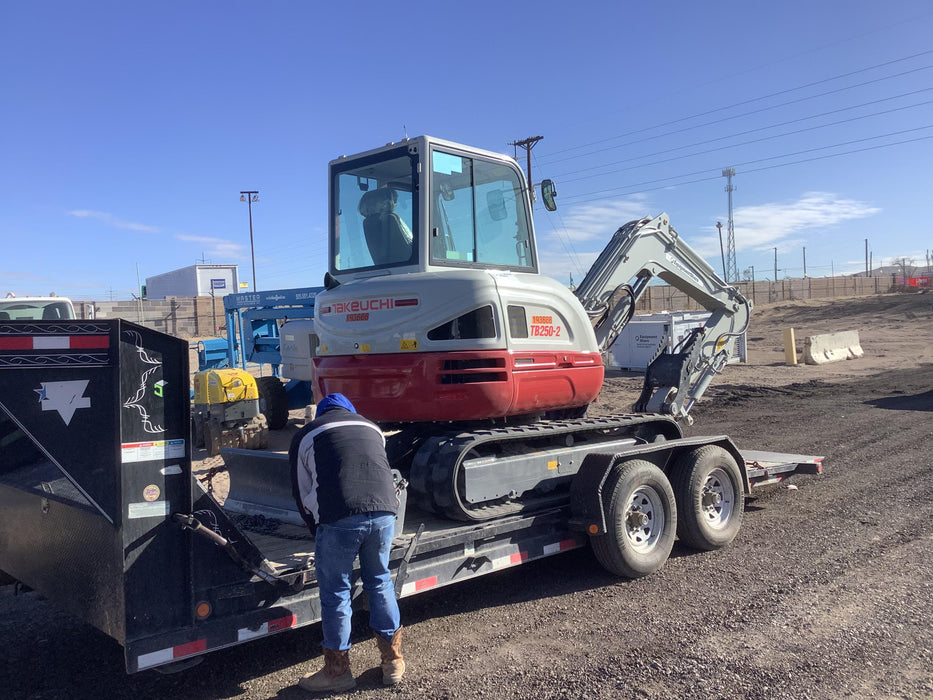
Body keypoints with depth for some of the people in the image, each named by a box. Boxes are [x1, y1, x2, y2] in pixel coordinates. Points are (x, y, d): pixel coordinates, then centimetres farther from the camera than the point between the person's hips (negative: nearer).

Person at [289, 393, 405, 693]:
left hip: (339, 518, -4)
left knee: (335, 593, 12)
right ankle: (393, 661, 31)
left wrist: (318, 532, 32)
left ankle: (338, 671, 26)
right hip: (383, 511, 4)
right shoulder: (371, 428, 28)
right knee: (380, 582, 22)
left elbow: (303, 495, 20)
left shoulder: (306, 436, 19)